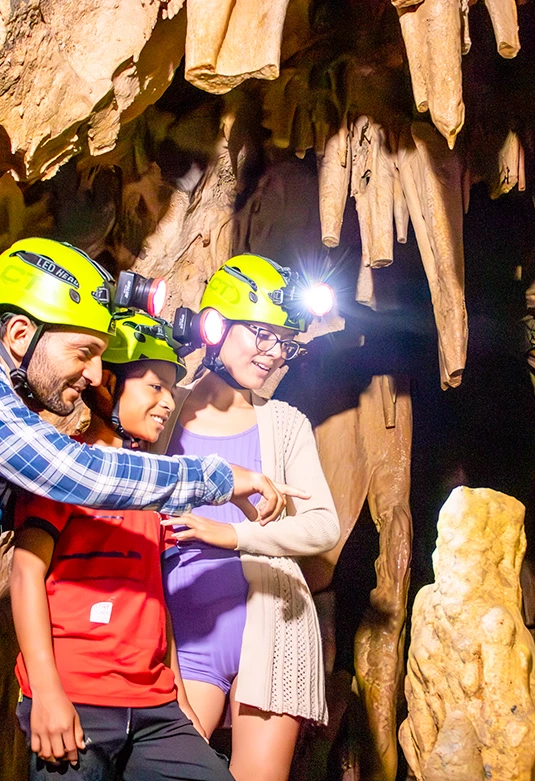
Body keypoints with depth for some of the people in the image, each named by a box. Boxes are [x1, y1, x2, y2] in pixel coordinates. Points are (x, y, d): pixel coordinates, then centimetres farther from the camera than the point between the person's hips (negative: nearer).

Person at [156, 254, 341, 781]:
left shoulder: (284, 424, 7)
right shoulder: (167, 412, 4)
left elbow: (324, 526, -2)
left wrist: (233, 534, -15)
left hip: (270, 624, 1)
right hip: (187, 631, -1)